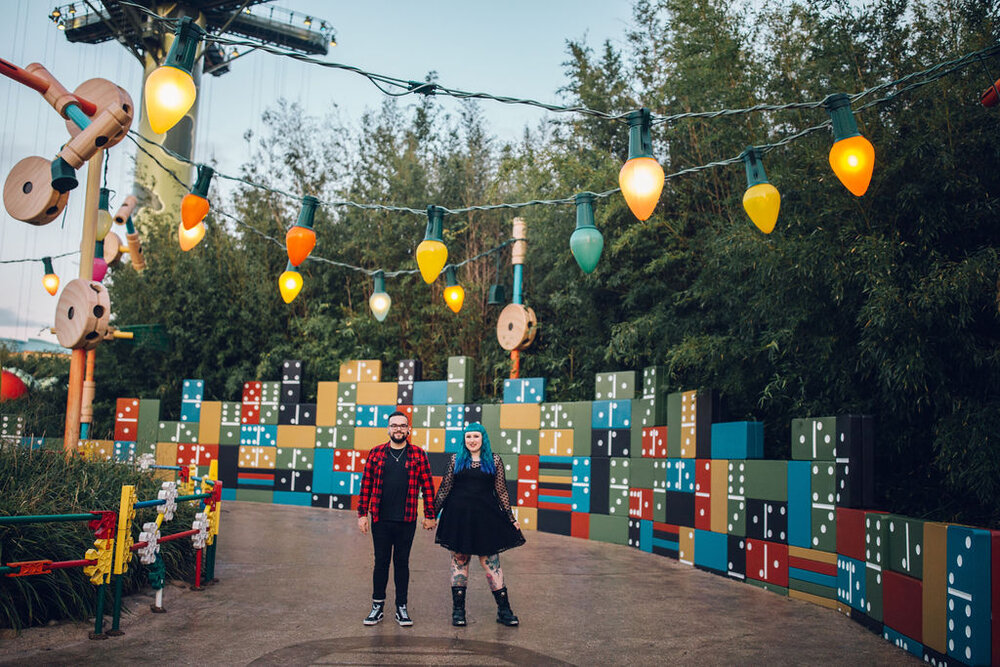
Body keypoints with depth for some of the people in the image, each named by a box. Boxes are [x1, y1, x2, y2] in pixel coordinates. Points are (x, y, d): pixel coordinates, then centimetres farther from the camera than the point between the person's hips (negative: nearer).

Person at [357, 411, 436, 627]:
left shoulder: (418, 455, 2)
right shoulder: (376, 453, 4)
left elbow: (427, 486, 3)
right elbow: (366, 485, 6)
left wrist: (430, 515, 1)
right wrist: (362, 514, 2)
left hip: (406, 520, 0)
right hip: (381, 520, 1)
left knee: (402, 562, 8)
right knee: (381, 561, 8)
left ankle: (401, 608, 17)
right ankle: (378, 606, 19)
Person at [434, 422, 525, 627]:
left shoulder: (494, 460, 5)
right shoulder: (456, 460, 7)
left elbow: (501, 491, 8)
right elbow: (445, 488, 11)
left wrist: (511, 518, 8)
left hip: (486, 516, -1)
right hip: (459, 515, 1)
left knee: (490, 560, -1)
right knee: (459, 559, 6)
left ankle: (504, 610, 6)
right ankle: (458, 609, 14)